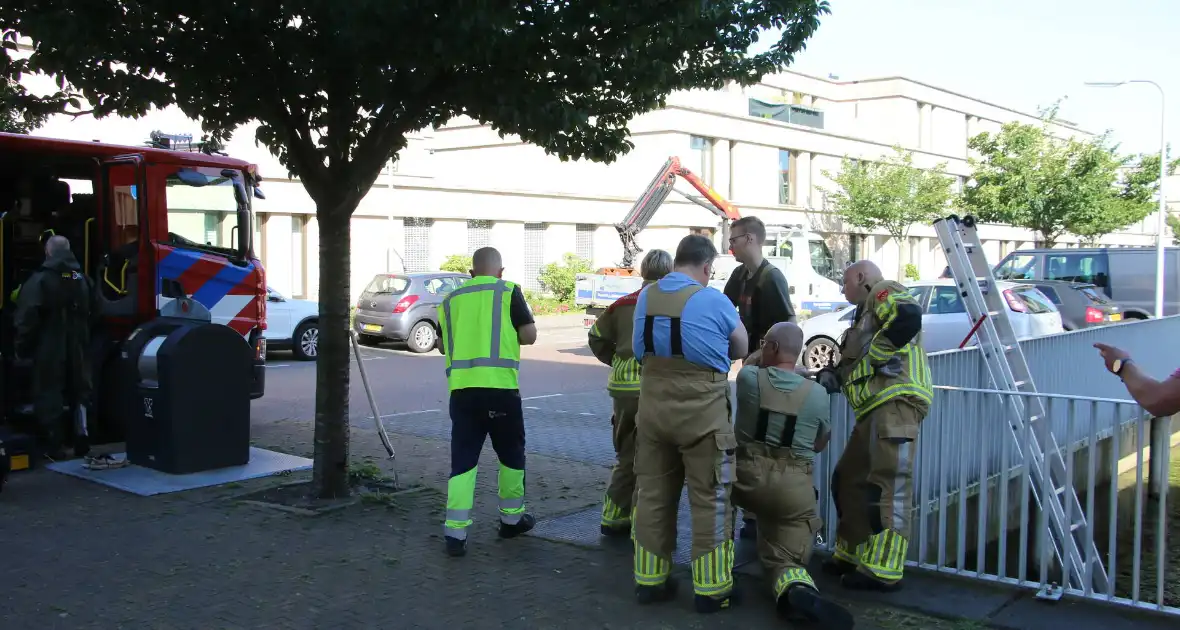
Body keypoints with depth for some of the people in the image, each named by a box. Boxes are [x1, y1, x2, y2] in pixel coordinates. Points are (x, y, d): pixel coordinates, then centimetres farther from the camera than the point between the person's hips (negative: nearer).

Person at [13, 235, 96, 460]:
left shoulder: (39, 280, -11)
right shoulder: (84, 280, 7)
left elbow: (26, 319, -14)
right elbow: (93, 315, 8)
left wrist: (22, 348, -6)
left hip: (49, 351, -5)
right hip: (78, 350, 5)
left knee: (49, 396, 2)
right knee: (79, 393, 14)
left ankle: (53, 447, 4)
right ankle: (81, 442, 15)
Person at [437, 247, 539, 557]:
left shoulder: (451, 299, 14)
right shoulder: (508, 291, 2)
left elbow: (443, 346, 23)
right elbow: (529, 335, 0)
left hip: (461, 388, 3)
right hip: (500, 386, -3)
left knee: (463, 460, 5)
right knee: (511, 454, 16)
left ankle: (455, 532, -3)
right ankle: (511, 518, 28)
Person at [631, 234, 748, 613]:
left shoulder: (645, 298, 5)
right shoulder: (713, 300, -9)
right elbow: (742, 350, 6)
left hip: (652, 407, 5)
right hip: (701, 411, -5)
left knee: (652, 494, 14)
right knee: (709, 500, 5)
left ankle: (649, 580, 23)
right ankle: (711, 589, 11)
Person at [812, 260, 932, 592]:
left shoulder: (883, 291, 3)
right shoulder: (865, 313, 31)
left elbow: (909, 316, -21)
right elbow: (851, 367, 28)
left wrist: (875, 354, -15)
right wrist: (823, 378, 13)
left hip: (896, 401, -11)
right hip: (877, 408, 11)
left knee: (886, 487, -12)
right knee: (849, 480, 14)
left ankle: (883, 571, -11)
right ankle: (852, 554, 23)